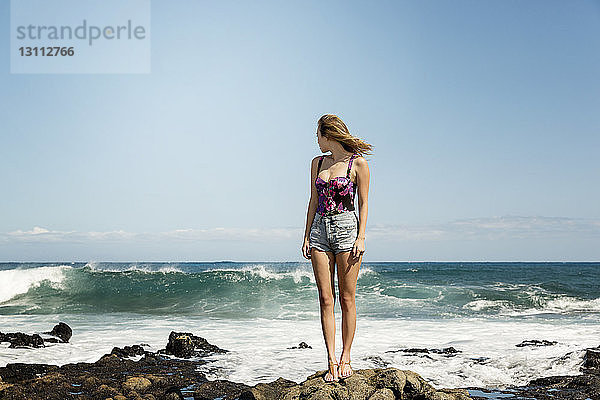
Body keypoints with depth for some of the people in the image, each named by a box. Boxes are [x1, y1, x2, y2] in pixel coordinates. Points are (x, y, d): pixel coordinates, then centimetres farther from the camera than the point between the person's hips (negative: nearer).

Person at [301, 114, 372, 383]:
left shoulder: (358, 163, -1)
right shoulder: (317, 163, 14)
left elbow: (363, 203, -1)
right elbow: (314, 201, 15)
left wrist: (361, 237, -9)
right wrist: (307, 235, 10)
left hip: (346, 228, -4)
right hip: (320, 229, 4)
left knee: (346, 298, -1)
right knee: (325, 299, 0)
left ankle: (345, 358, 10)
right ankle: (331, 361, 2)